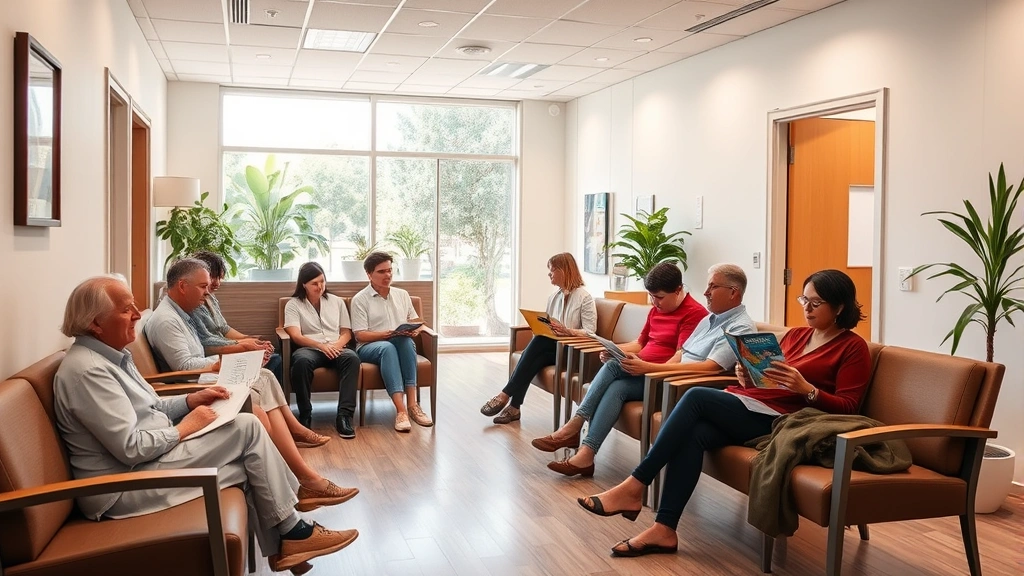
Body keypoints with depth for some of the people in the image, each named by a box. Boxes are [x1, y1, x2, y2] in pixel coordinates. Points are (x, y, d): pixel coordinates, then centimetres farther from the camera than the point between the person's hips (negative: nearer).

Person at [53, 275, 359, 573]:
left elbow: (147, 410, 19)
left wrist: (191, 400, 4)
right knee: (247, 428, -11)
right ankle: (291, 532, 2)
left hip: (146, 459, 10)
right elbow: (130, 448, -26)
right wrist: (185, 428, -12)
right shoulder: (87, 370, -22)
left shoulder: (109, 354, 10)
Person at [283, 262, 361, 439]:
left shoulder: (337, 302, 18)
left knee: (352, 357, -34)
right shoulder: (293, 305, 7)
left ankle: (344, 415, -39)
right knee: (301, 360, -40)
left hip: (335, 349, 2)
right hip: (310, 349, -2)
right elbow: (296, 336, -6)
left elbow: (347, 333, 15)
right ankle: (305, 415, -27)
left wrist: (336, 345, -9)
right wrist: (321, 346, -22)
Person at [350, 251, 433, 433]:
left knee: (405, 340, -35)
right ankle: (401, 410, -49)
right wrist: (388, 334, -20)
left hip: (403, 345, 3)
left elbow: (417, 322, 18)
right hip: (370, 347, -3)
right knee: (387, 347, -39)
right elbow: (360, 335, -5)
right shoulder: (360, 299, 3)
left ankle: (412, 404, -40)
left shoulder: (402, 295, 17)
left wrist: (416, 330, -8)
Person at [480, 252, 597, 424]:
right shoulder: (553, 297, 16)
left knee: (539, 342, -33)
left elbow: (590, 332, -13)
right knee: (535, 358, -29)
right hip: (551, 346, 6)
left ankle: (506, 394, -31)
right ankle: (513, 407, -32)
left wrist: (566, 331, -29)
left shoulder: (584, 297, -6)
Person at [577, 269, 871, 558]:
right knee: (693, 434, -25)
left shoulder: (853, 347, 2)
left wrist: (806, 388, -21)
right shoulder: (796, 334, 23)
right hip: (749, 406, 7)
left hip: (779, 420, -7)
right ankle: (663, 529, -28)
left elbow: (847, 408, -6)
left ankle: (634, 487, -23)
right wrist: (748, 377, 1)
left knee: (697, 396, -25)